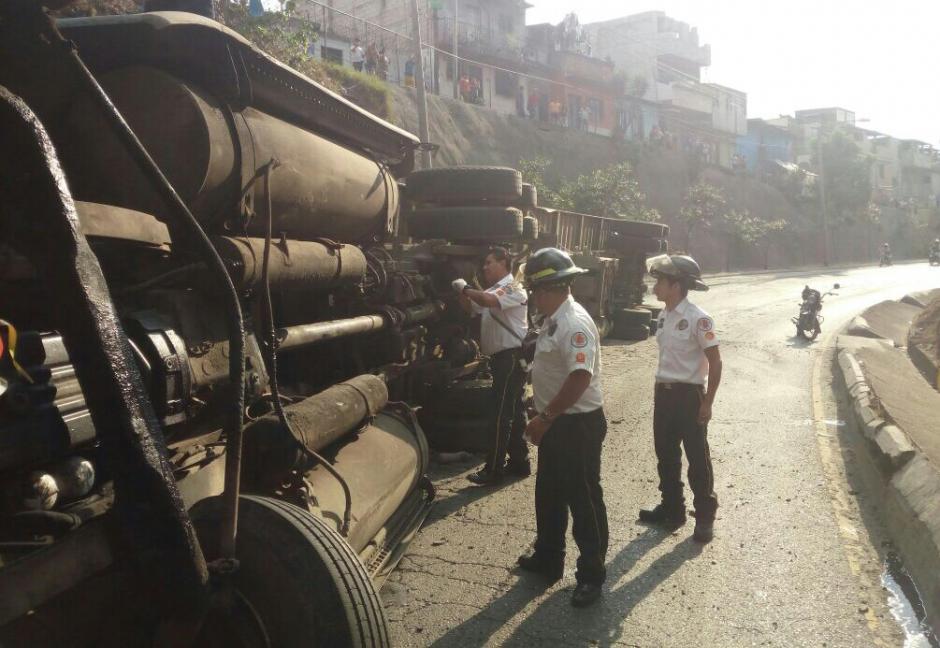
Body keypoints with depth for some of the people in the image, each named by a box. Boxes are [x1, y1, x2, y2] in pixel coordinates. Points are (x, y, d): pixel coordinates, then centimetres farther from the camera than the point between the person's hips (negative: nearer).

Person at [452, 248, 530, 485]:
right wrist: (462, 293, 1)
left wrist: (465, 288, -15)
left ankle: (493, 470, -4)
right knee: (513, 410, 14)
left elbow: (487, 300, -31)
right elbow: (472, 308, 20)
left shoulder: (513, 288, -13)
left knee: (501, 413, -8)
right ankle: (519, 462, 23)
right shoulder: (494, 290, 17)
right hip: (502, 357, 10)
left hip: (511, 356, -10)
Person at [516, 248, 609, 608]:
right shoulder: (553, 321, 8)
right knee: (548, 494, 20)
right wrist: (545, 418, 16)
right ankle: (547, 560, 36)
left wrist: (545, 417, -25)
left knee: (583, 500, 3)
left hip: (578, 424, -10)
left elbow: (580, 377, -30)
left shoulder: (574, 324, -22)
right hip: (557, 422, 10)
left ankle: (591, 576, 17)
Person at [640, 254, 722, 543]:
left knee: (697, 458, 4)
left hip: (689, 394, -7)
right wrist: (661, 389, 15)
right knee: (666, 454, 15)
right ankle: (671, 509, 30)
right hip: (664, 392, 7)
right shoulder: (664, 316, 6)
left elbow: (715, 361, -14)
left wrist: (707, 403, -14)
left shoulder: (698, 319, -16)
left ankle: (705, 517, 18)